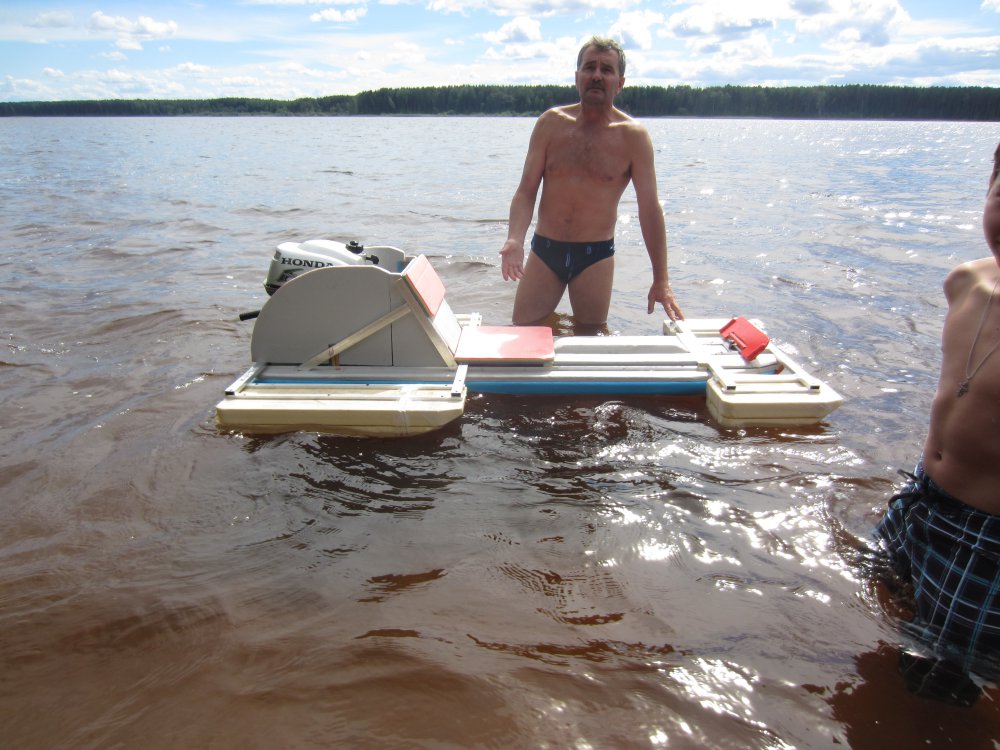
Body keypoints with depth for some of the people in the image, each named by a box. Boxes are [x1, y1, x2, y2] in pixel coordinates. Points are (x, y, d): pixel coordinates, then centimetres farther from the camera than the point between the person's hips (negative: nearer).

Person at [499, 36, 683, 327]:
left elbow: (649, 208, -5)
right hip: (544, 250, 2)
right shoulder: (551, 123, 0)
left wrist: (661, 280, -7)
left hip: (596, 256, -1)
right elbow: (526, 191, -2)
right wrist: (515, 240, -21)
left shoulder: (633, 136, -5)